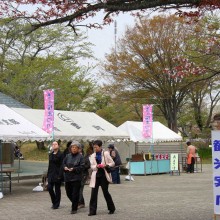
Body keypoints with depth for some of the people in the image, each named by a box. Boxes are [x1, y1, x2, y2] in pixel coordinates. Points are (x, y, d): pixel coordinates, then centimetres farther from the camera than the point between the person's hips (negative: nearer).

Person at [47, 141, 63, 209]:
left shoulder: (60, 155, -7)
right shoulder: (50, 155, 12)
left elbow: (61, 166, -11)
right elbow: (49, 165, 16)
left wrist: (59, 175, -17)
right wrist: (48, 175, 13)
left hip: (57, 174, -5)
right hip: (51, 174, 5)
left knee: (57, 189, 2)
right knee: (49, 188, -2)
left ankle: (56, 204, 13)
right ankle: (54, 202, 18)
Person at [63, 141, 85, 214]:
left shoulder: (80, 156, -6)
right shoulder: (68, 156, 8)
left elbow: (82, 167, -11)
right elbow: (63, 163, 17)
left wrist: (74, 169, -18)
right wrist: (65, 167, -4)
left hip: (76, 178, -5)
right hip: (67, 177, 5)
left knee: (75, 194, -2)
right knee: (68, 193, 12)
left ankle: (74, 209, 9)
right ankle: (74, 204, 36)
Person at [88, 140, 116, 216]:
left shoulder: (106, 154, 0)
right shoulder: (93, 155, 9)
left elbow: (112, 163, 1)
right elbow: (91, 166, 7)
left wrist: (106, 165, -17)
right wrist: (96, 166, -14)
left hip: (104, 175, -3)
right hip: (96, 176, 3)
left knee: (105, 192, 2)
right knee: (93, 193, -3)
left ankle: (111, 208, 21)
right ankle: (92, 211, 1)